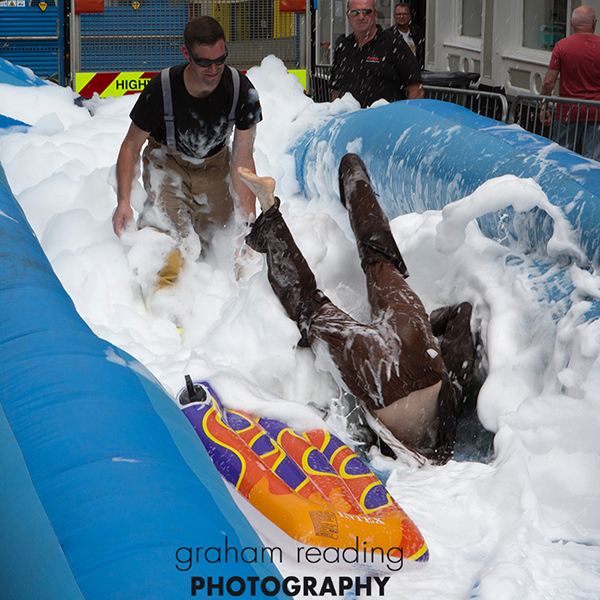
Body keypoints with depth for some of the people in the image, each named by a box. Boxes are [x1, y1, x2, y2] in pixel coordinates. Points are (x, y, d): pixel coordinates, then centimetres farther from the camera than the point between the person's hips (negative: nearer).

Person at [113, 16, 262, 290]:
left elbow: (242, 159, -22)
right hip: (166, 161, -2)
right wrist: (123, 201, -26)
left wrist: (248, 222, -28)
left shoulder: (241, 90, -27)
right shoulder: (161, 89, -28)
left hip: (214, 164, 2)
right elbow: (131, 146, -14)